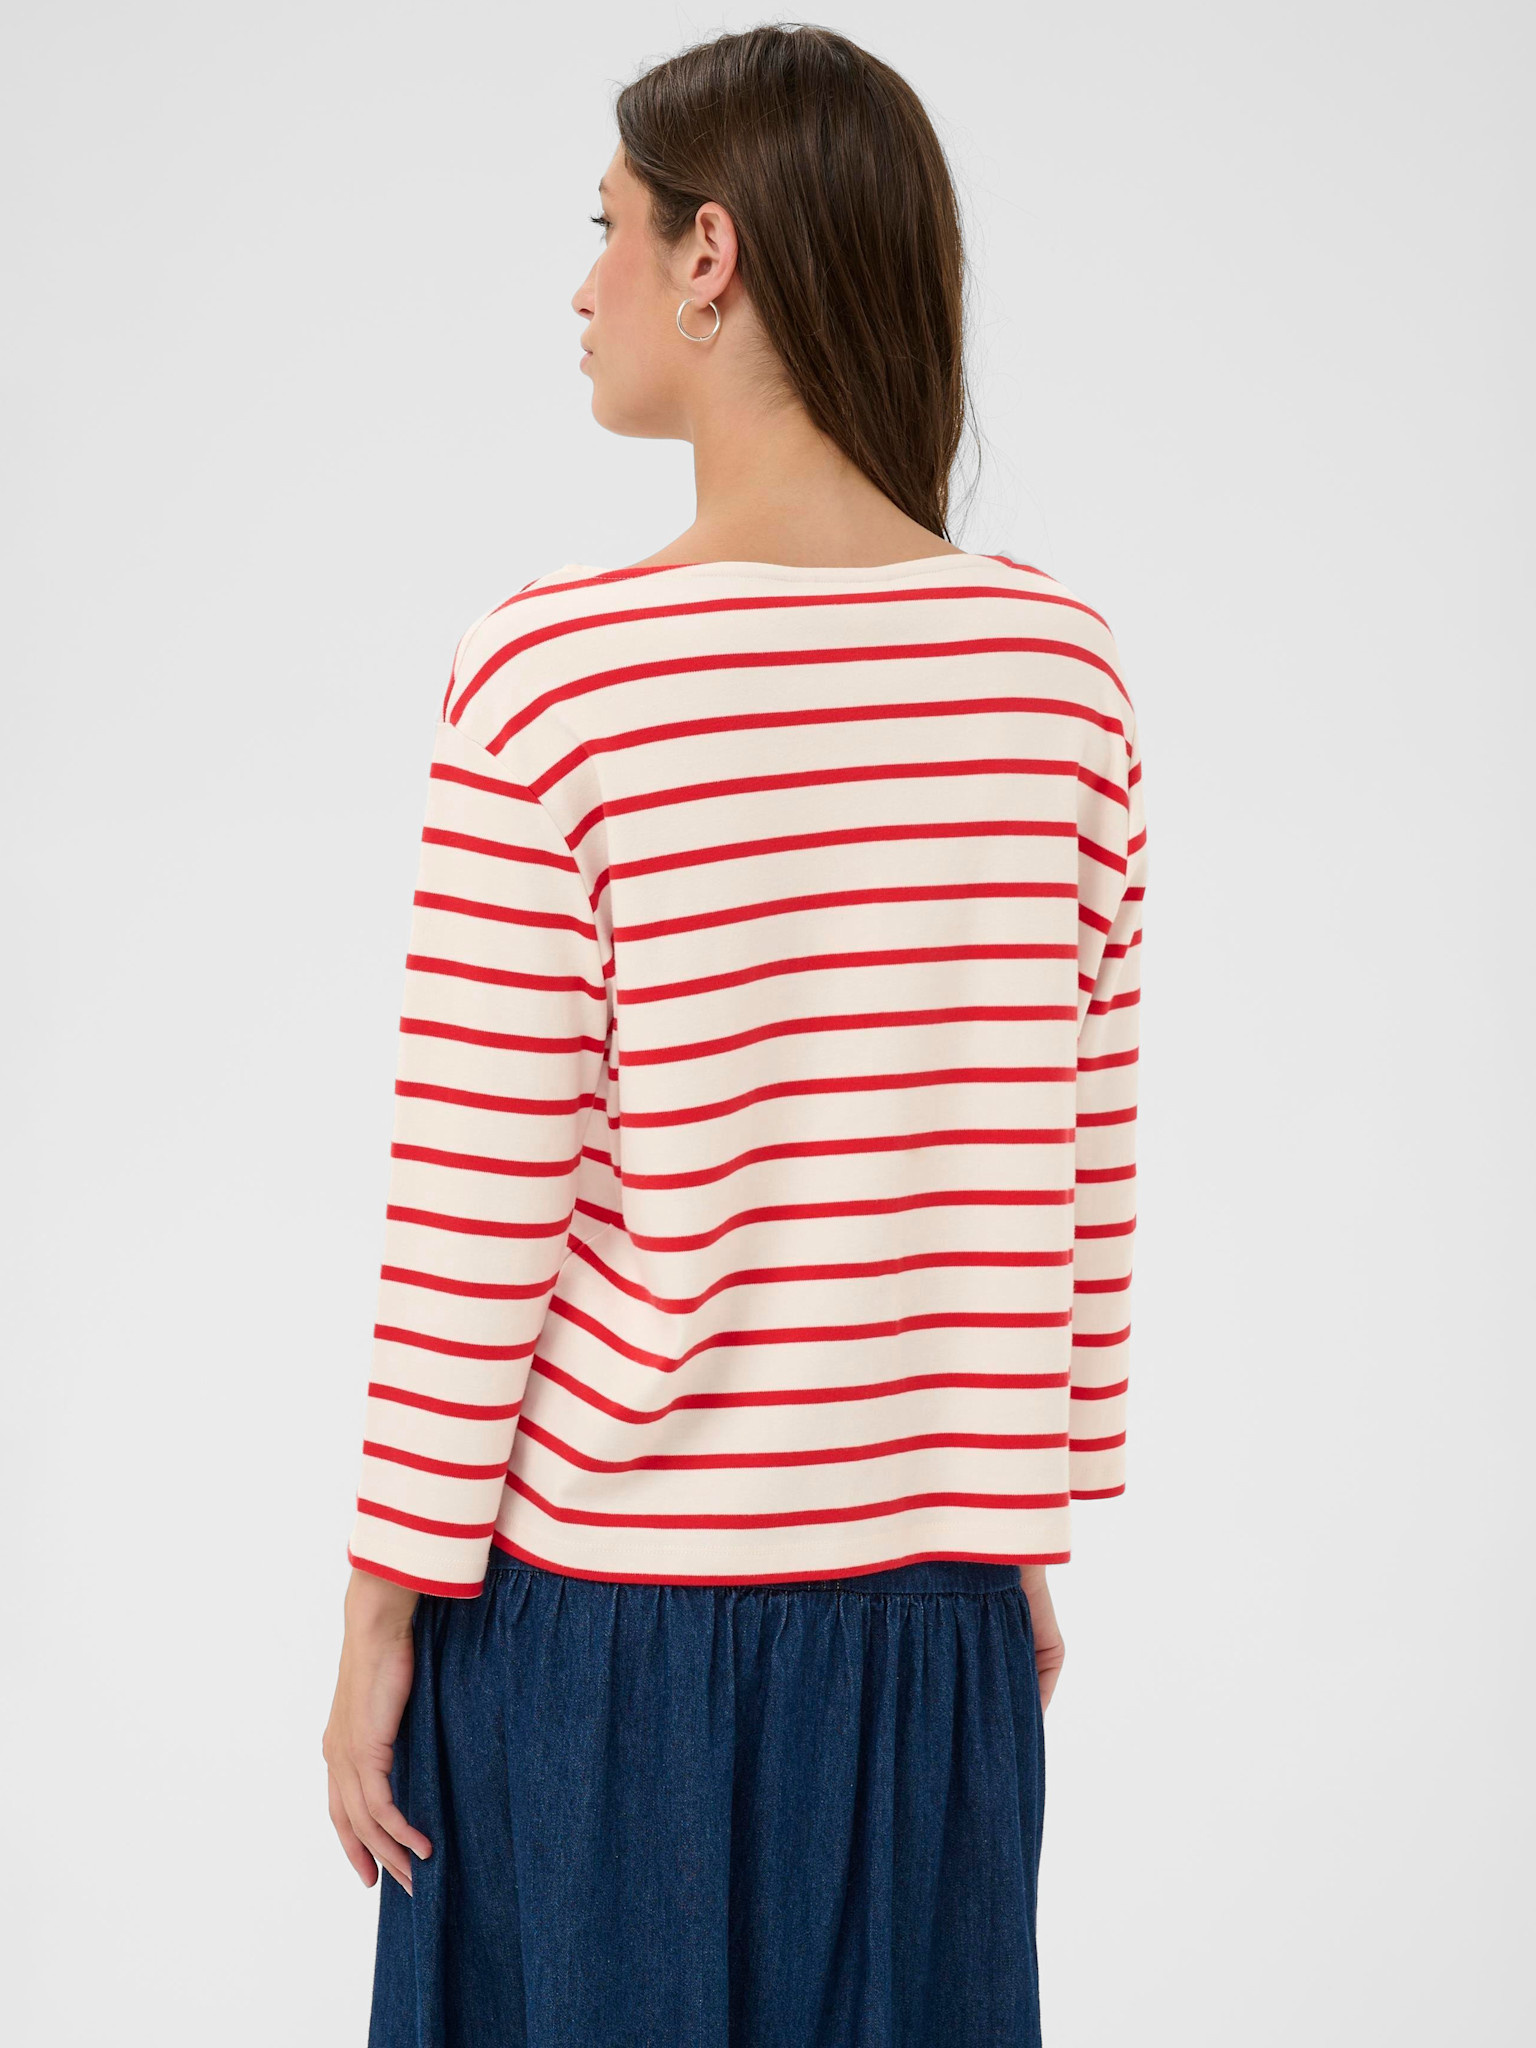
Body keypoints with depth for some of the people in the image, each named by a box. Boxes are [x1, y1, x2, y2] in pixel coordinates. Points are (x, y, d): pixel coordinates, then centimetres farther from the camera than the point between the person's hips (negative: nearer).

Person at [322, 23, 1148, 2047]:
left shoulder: (553, 678, -15)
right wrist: (1033, 1531, 14)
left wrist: (384, 1610, -3)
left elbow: (477, 1199, -13)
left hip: (604, 1603, -3)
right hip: (927, 1596, 4)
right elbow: (1087, 1160, 3)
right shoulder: (1059, 664, -3)